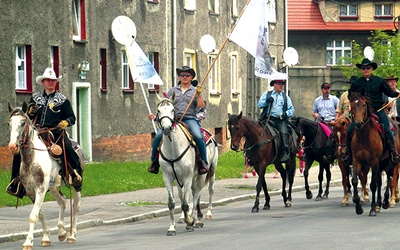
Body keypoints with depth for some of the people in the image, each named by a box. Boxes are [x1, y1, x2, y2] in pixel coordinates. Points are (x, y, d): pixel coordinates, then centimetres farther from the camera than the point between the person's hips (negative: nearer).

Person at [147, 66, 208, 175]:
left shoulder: (195, 91, 13)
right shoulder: (172, 91, 17)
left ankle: (204, 162, -15)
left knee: (198, 136, -30)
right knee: (158, 136, -20)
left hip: (190, 119, -2)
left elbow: (201, 107, 2)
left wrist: (199, 95, -12)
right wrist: (155, 116, 4)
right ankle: (155, 161, -2)